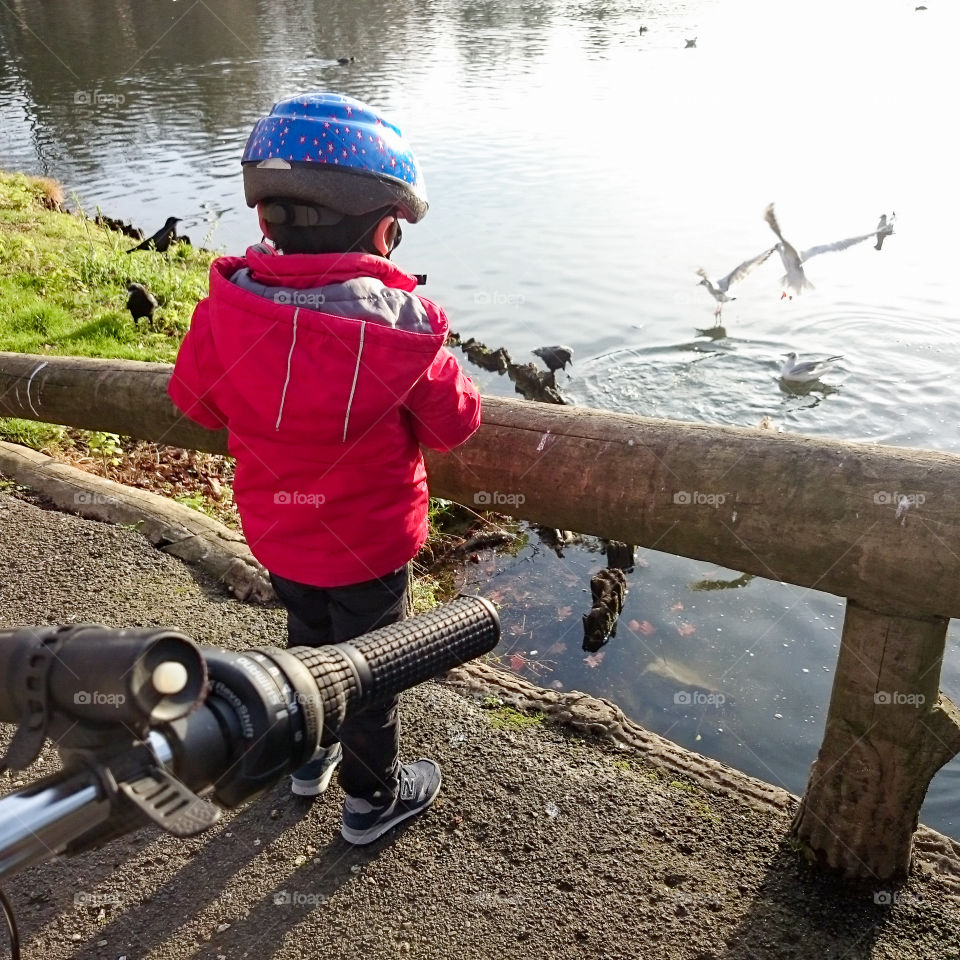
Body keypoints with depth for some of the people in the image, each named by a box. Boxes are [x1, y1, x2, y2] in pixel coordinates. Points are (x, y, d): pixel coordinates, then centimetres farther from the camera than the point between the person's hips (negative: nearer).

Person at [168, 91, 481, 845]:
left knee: (310, 640, 29)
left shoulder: (225, 309, -19)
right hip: (369, 543, -4)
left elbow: (195, 400, -2)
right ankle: (373, 797, 39)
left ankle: (310, 756, 52)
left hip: (277, 534, 4)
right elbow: (454, 421, -15)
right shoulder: (399, 327, -28)